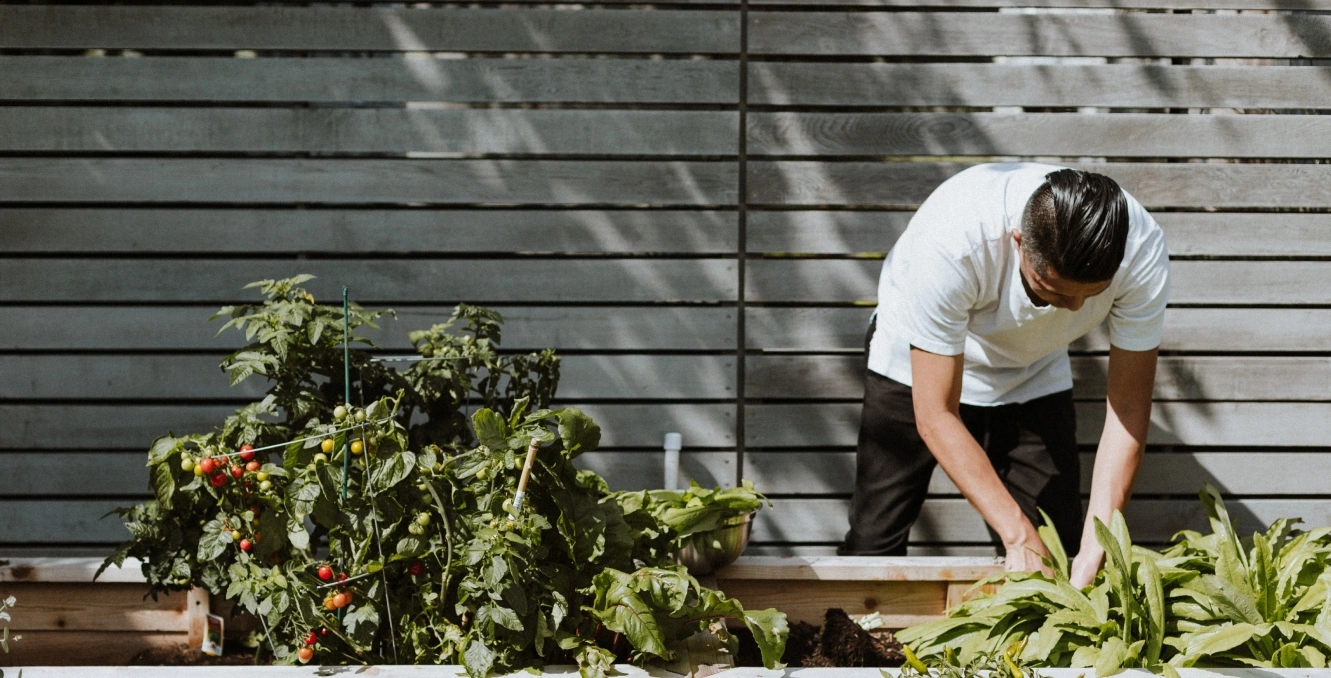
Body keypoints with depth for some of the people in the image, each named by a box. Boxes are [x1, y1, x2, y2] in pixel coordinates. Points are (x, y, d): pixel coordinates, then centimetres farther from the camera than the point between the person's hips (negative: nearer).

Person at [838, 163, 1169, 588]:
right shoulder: (951, 242, -41)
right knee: (873, 546, -7)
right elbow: (936, 415, -33)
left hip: (1033, 375, 3)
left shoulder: (1142, 251, -32)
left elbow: (1129, 405, -24)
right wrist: (1018, 535, -37)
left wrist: (1096, 547, -32)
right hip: (919, 365, -2)